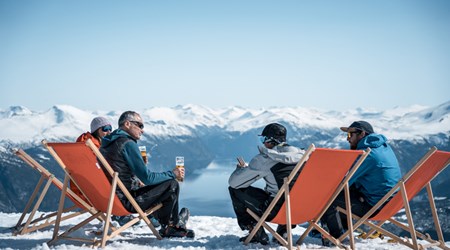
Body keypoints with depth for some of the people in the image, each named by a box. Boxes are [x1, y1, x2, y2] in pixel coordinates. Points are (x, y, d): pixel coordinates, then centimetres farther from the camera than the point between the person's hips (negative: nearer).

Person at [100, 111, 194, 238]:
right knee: (172, 185, -3)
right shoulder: (128, 143, -15)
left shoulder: (107, 143, 12)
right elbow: (147, 178, -16)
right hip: (124, 202, -10)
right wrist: (172, 174, -2)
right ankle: (168, 226, 21)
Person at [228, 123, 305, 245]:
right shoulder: (298, 152, -1)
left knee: (234, 189, 10)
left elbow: (233, 182, -7)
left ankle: (255, 231, 10)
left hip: (275, 211, -5)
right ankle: (284, 228, 22)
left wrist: (242, 167, 16)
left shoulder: (262, 159, -12)